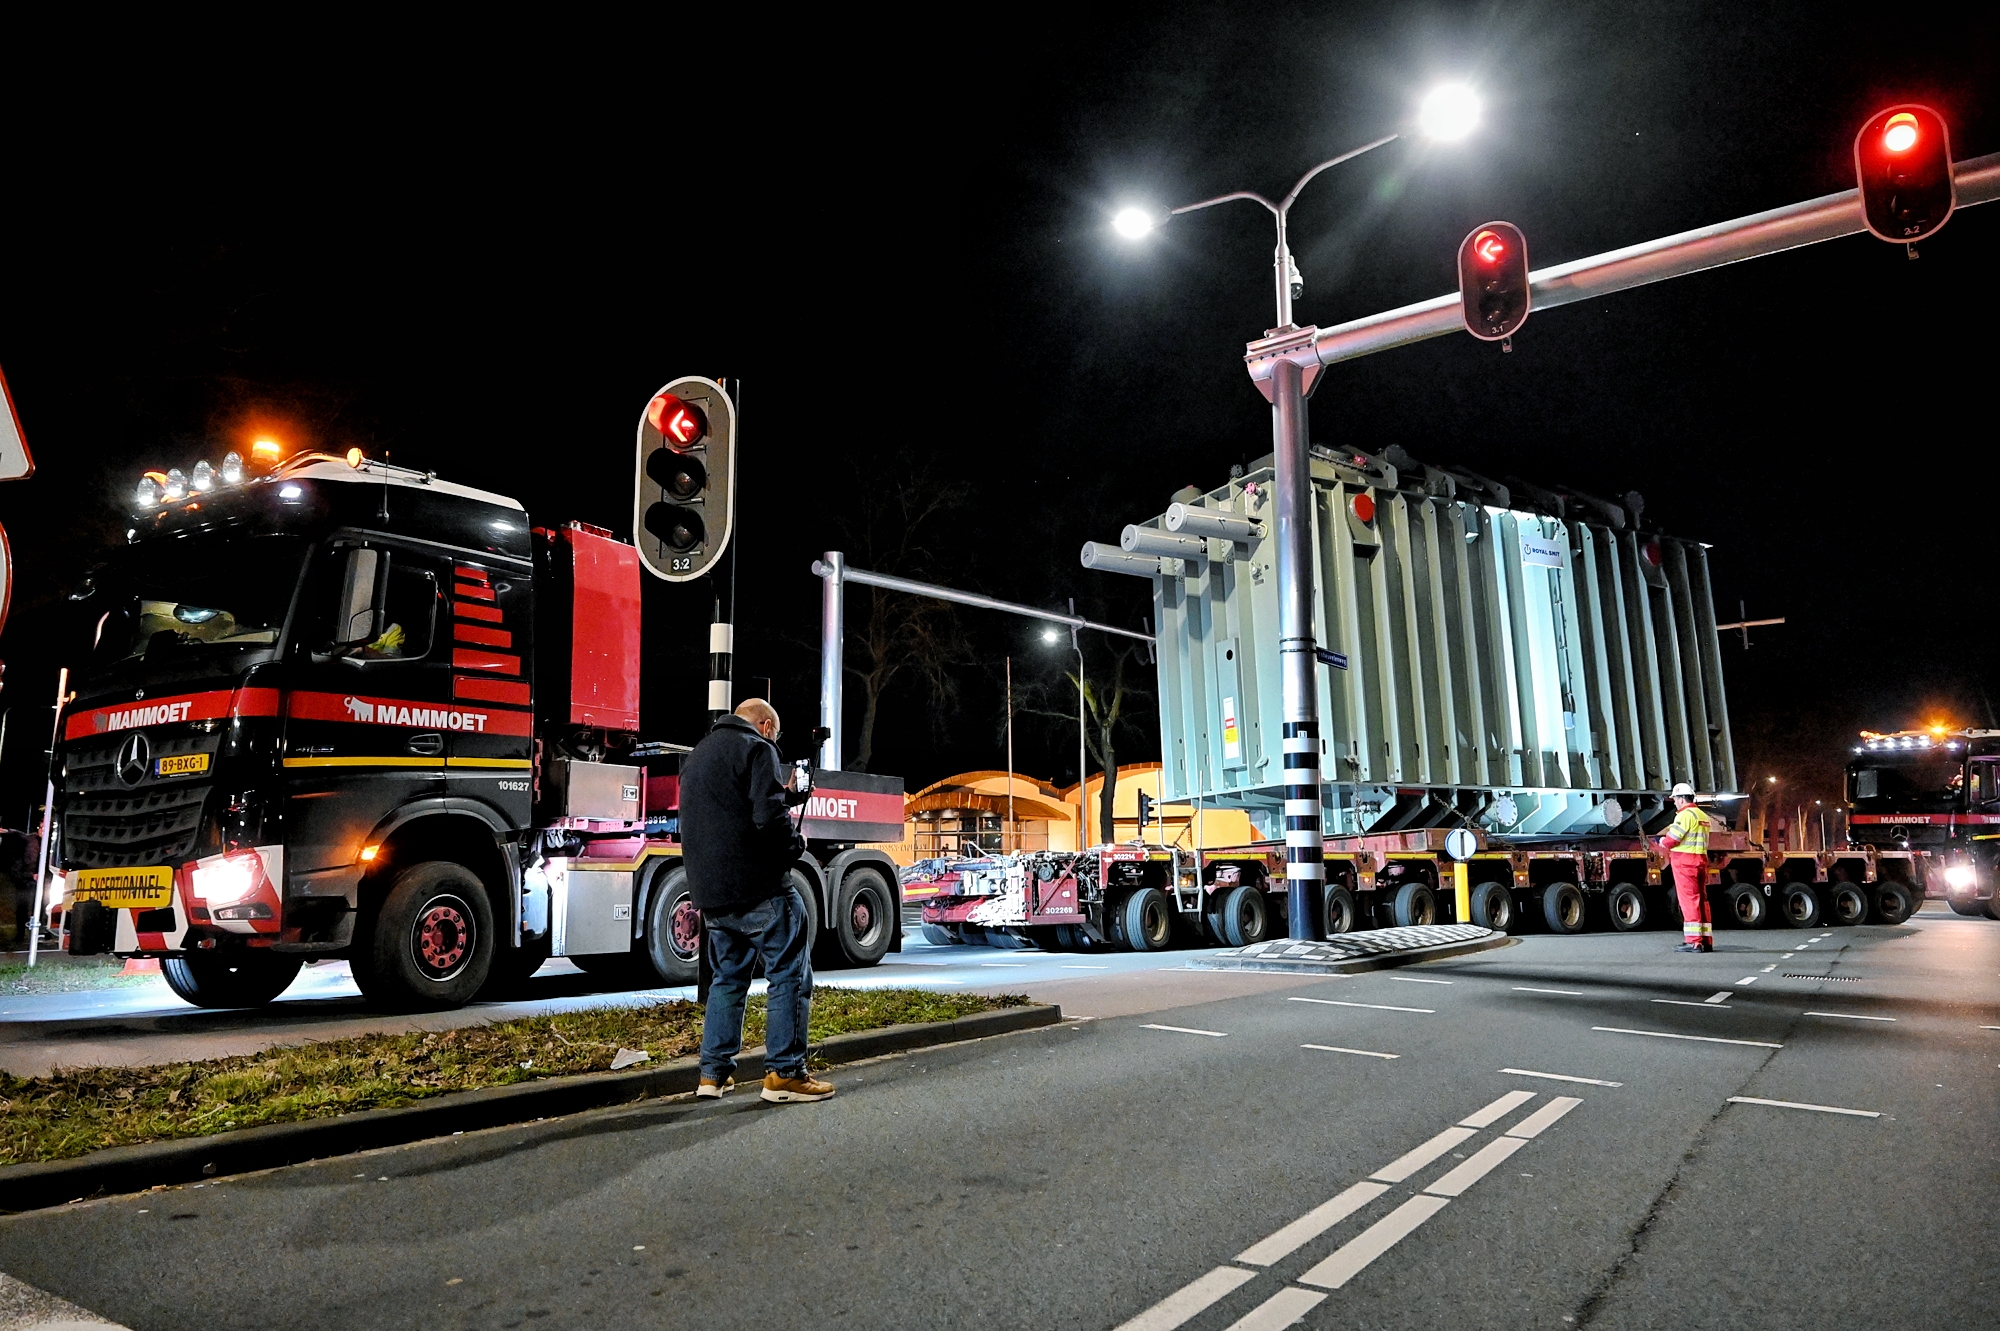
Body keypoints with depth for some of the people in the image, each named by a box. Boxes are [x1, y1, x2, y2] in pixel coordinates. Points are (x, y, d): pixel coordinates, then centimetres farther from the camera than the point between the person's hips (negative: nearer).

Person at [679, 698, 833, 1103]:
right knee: (789, 975, 0)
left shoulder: (698, 754, 20)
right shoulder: (756, 748, -8)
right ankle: (784, 1072, 0)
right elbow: (768, 816, -19)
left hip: (710, 892, 8)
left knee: (727, 977, 18)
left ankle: (714, 1073, 19)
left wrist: (785, 795, 25)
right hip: (759, 887, -8)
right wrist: (792, 845, -1)